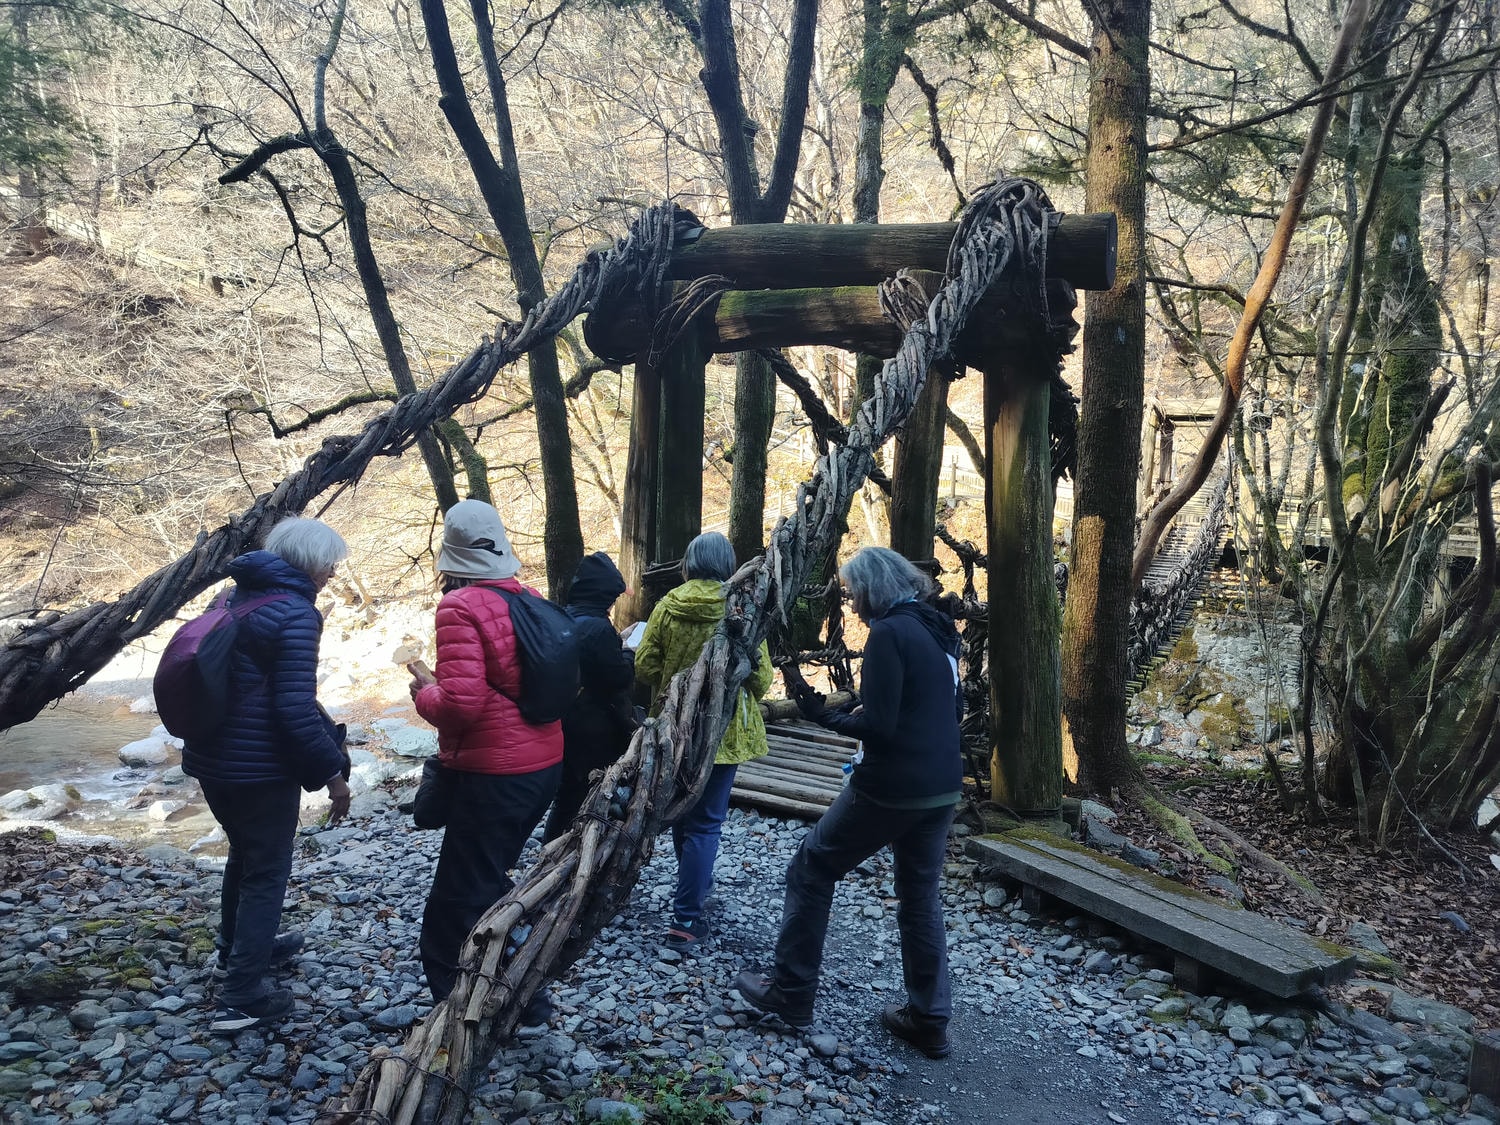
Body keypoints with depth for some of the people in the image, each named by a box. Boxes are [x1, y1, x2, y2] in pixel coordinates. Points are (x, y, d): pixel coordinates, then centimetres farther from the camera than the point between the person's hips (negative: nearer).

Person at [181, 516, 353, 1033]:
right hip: (260, 767, -9)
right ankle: (241, 998, 10)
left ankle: (235, 950, 44)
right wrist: (333, 772, -15)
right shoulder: (295, 613, -19)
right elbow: (296, 708, -24)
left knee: (245, 854, 27)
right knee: (266, 872, 5)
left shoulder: (235, 597, 8)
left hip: (211, 757, 9)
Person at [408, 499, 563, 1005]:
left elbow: (460, 703, -25)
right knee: (490, 881, 25)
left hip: (492, 774, -8)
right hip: (546, 763, 8)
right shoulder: (532, 602, 5)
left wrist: (425, 692, -3)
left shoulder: (461, 606, -16)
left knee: (459, 909, 5)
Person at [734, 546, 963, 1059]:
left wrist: (825, 717, -5)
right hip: (942, 786, 8)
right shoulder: (937, 629, 9)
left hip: (890, 788, -8)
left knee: (811, 869, 9)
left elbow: (878, 726, -20)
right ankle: (929, 1020, 25)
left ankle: (790, 993, 18)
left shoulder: (889, 633, -16)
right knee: (921, 896, 19)